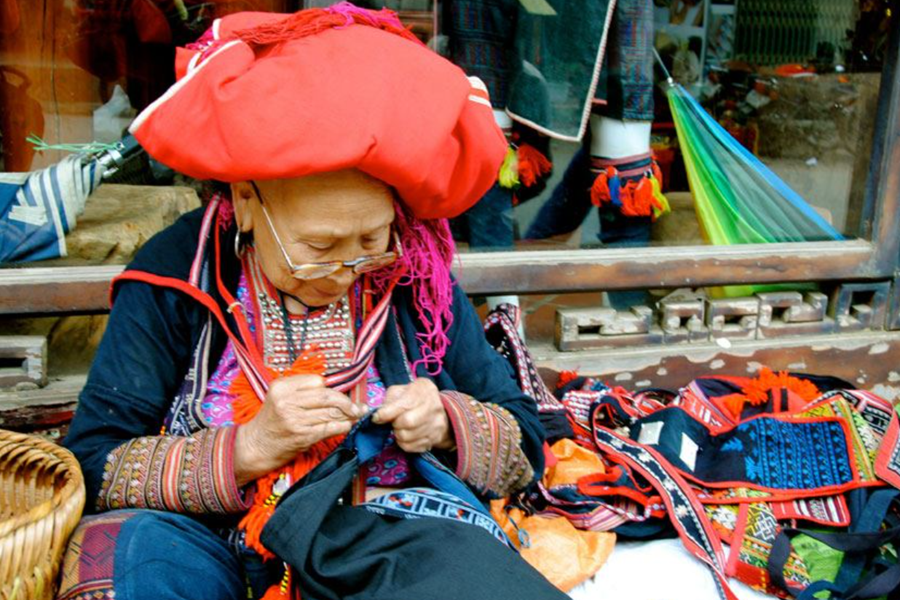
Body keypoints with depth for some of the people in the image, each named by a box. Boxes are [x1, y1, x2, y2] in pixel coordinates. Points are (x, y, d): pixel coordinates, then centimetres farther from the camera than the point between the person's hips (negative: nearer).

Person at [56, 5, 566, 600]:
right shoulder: (174, 279, -8)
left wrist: (450, 423, -17)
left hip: (389, 545, 1)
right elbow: (91, 472, -10)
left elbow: (526, 449, 5)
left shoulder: (417, 279, -2)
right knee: (136, 544, -31)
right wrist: (247, 448, -23)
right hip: (216, 547, 1)